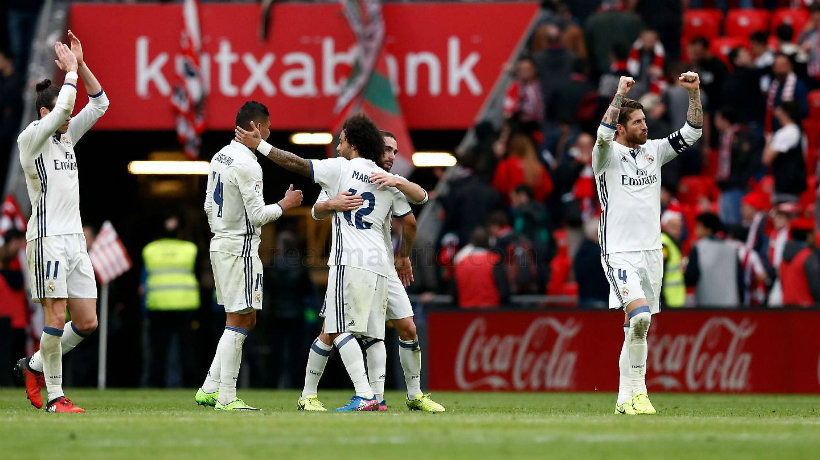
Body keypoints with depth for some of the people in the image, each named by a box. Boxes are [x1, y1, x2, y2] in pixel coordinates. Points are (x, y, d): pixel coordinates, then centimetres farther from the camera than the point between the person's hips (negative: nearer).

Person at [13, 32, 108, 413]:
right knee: (56, 317, -10)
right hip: (48, 239, -8)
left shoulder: (66, 137, 16)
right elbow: (62, 109, -21)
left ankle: (34, 365, 21)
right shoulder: (32, 137, -5)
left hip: (74, 239, 8)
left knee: (87, 322, 4)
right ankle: (54, 396, -2)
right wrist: (70, 71, -7)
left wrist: (81, 64, 6)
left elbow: (99, 104, 15)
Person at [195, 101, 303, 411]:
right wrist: (285, 204, -4)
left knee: (246, 321, 15)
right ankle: (226, 398, -5)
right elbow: (257, 215, -19)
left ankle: (209, 390, 12)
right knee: (238, 321, -5)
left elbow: (209, 206, 19)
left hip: (220, 244, 10)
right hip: (241, 248, -10)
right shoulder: (247, 164, -17)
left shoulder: (220, 157, 12)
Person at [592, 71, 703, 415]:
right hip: (619, 253, -6)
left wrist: (694, 93, -6)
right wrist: (621, 93, -32)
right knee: (640, 313, -25)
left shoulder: (653, 151, 9)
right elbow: (604, 135, -29)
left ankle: (626, 399, 13)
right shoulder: (608, 154, -6)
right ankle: (637, 390, -16)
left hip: (651, 251, 6)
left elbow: (691, 133, 6)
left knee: (636, 328, 8)